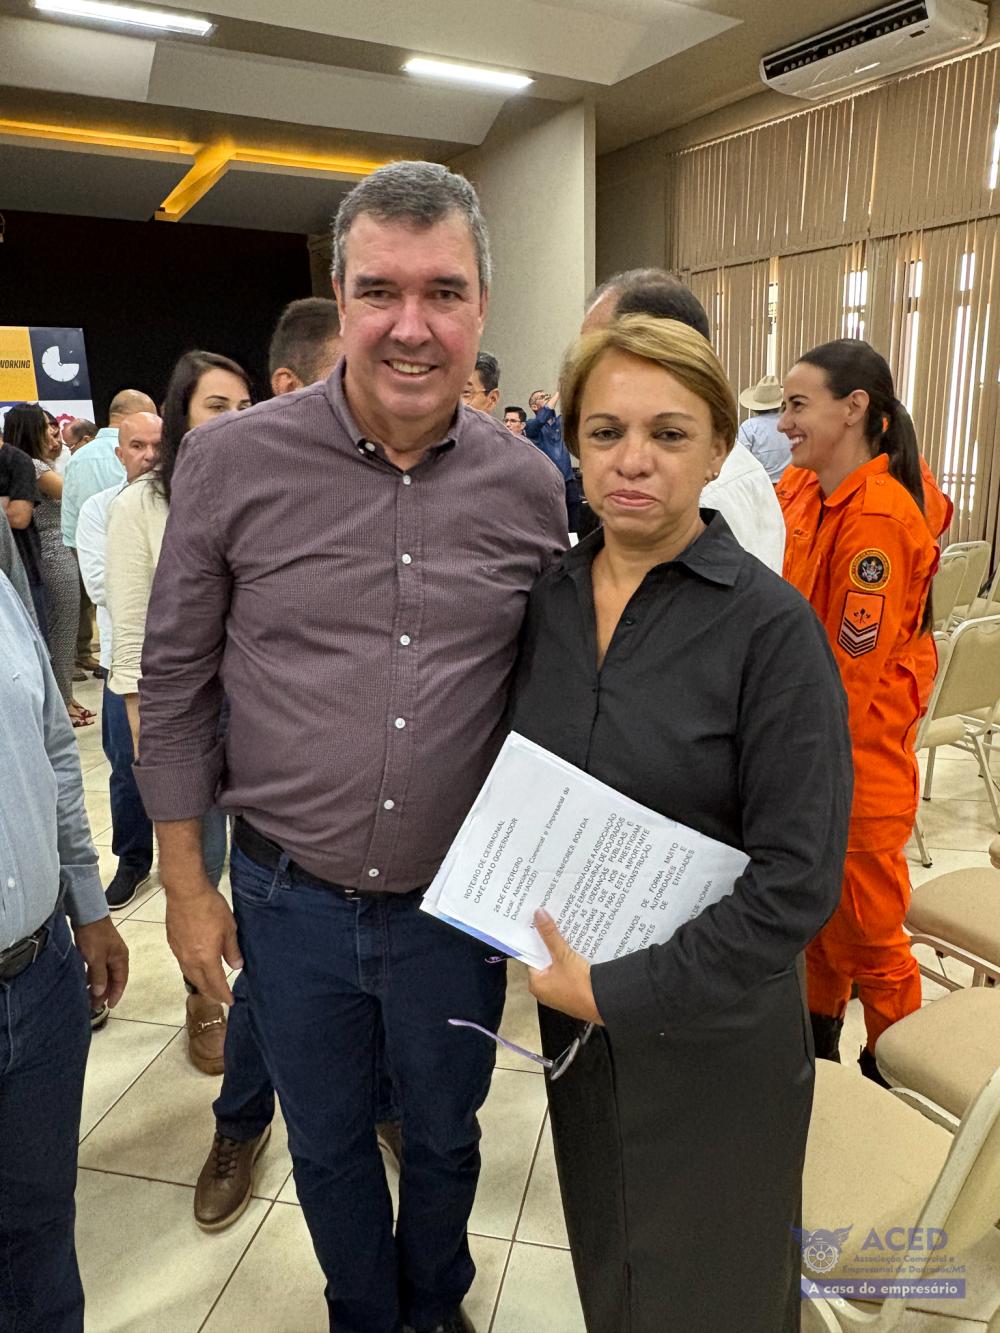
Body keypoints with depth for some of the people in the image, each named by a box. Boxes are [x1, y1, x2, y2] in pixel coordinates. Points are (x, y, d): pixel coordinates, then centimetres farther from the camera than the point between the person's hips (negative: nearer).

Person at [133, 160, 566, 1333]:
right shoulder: (230, 463, -11)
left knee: (445, 1139, 25)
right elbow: (175, 684, -3)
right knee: (327, 1148, 23)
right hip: (288, 900, 0)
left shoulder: (531, 488, -7)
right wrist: (185, 883, 0)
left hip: (456, 906, 1)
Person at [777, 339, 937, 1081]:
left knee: (868, 921, 9)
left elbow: (853, 665, -21)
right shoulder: (810, 496, 4)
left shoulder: (879, 516, -21)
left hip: (859, 753, -8)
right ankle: (820, 1032, 40)